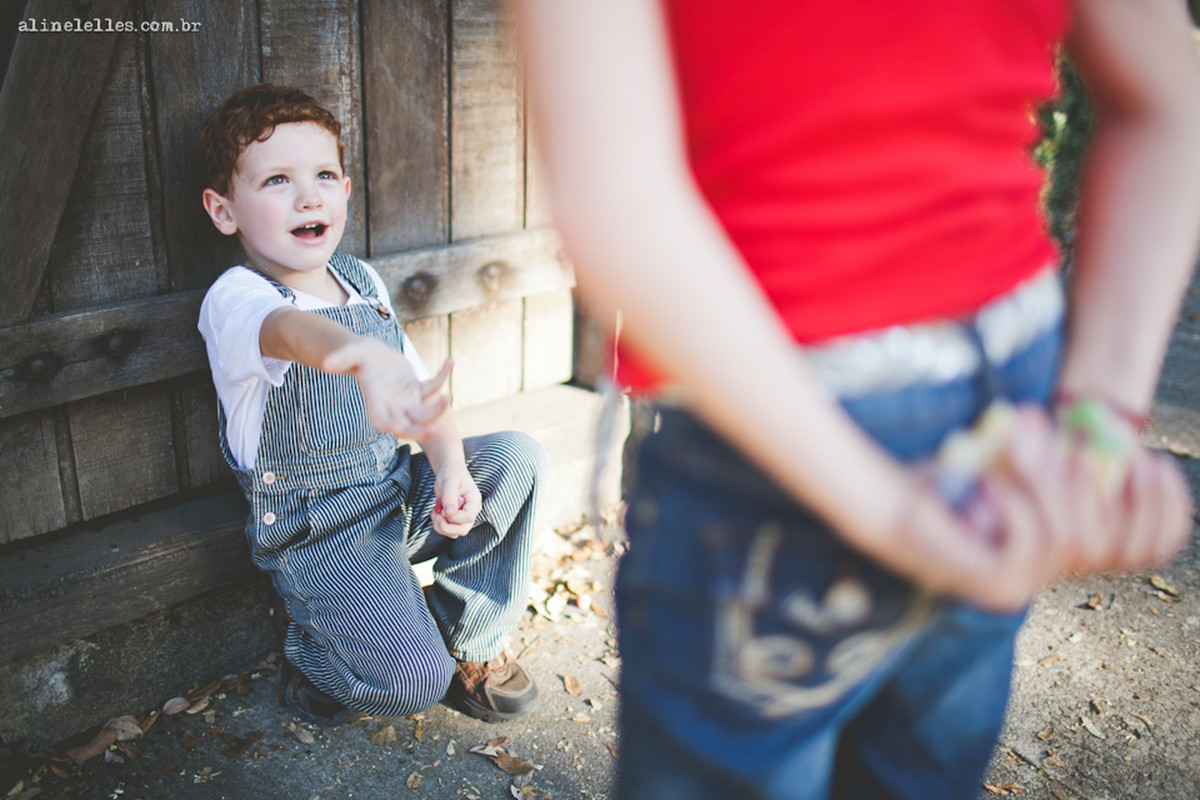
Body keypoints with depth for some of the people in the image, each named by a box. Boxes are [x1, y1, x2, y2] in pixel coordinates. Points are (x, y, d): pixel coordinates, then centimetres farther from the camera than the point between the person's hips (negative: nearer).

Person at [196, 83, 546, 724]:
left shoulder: (363, 282, 4)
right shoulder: (234, 300, -18)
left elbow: (421, 390, 6)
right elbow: (290, 328, -44)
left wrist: (451, 471, -14)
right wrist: (362, 354, -68)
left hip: (398, 492, 7)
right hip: (317, 532, -6)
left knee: (515, 459, -14)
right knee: (414, 681, -21)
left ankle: (468, 640, 4)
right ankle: (307, 640, 14)